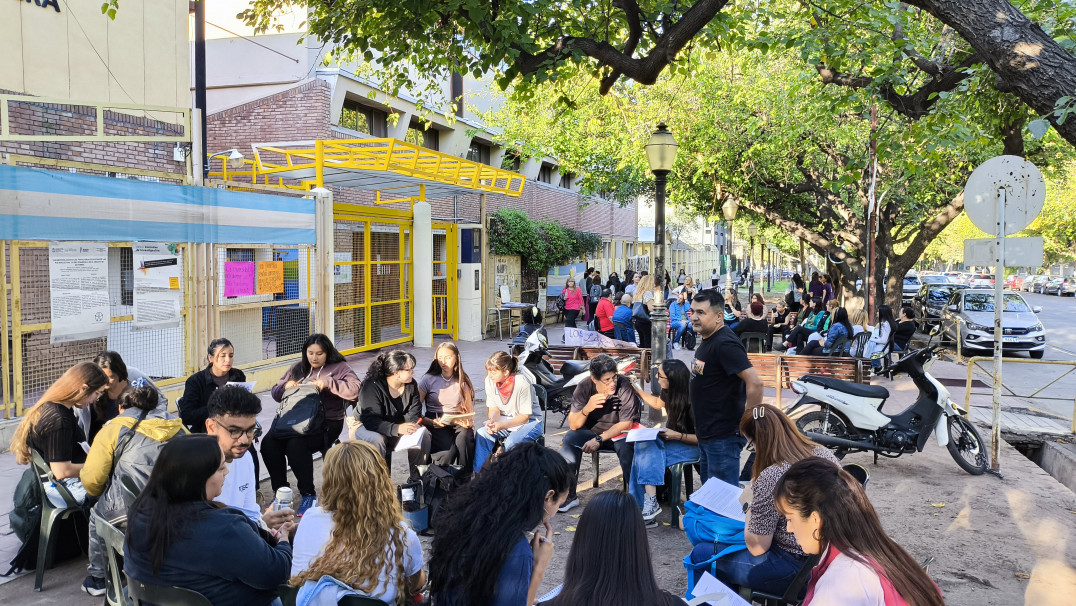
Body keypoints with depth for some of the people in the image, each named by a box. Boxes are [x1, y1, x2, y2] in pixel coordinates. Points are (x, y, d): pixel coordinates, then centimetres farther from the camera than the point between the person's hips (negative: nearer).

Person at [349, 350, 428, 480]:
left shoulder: (411, 385, -7)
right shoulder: (372, 386, -26)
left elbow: (414, 414, -9)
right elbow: (371, 420, -34)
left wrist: (413, 425, -34)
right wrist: (397, 429, -49)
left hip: (396, 427, 5)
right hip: (365, 427, -5)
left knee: (424, 435, -20)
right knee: (377, 440, -39)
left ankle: (416, 478, -5)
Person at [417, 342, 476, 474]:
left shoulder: (462, 381, 11)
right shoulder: (429, 379, 1)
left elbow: (469, 410, 15)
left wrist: (468, 421, -7)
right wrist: (431, 422, -19)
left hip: (458, 424, 3)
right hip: (435, 425, -2)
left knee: (464, 436, -35)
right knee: (449, 450, -33)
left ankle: (466, 479, -21)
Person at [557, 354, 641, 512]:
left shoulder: (624, 386, -21)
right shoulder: (584, 388, -14)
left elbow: (626, 423, -19)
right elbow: (573, 425, -15)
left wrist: (599, 440, -28)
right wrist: (587, 408, -36)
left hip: (620, 433, -2)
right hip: (592, 431, 3)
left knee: (626, 446, -34)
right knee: (569, 439, -24)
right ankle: (568, 495, -15)